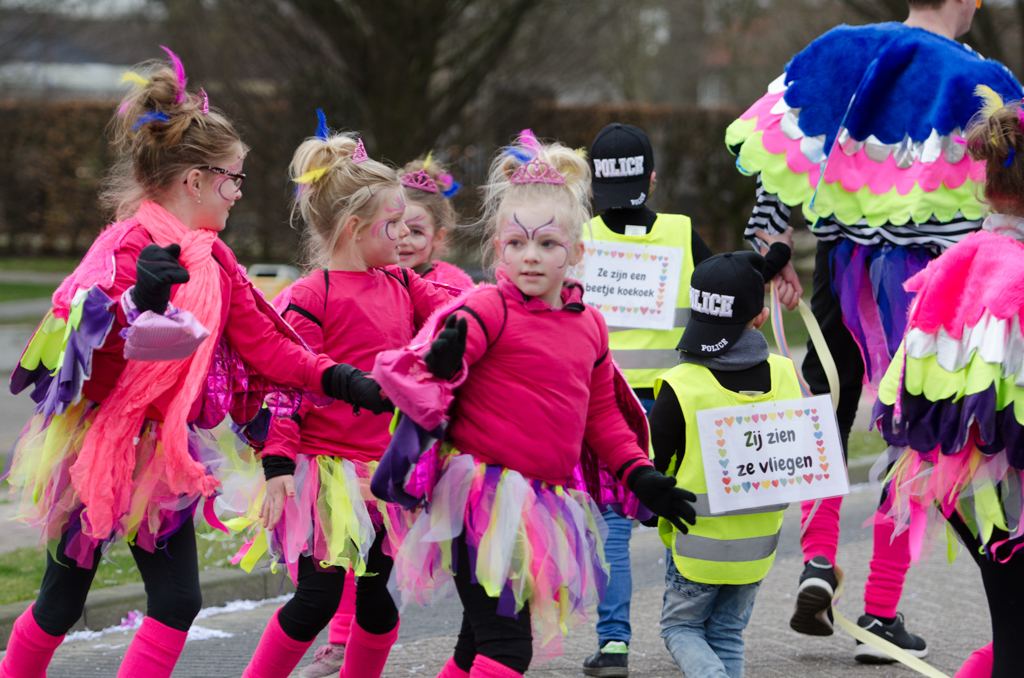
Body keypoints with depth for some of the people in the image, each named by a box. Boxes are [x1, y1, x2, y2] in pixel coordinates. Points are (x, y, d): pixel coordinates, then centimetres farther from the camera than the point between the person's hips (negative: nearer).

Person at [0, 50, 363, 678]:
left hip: (162, 455, 8)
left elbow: (259, 339, 13)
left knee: (179, 600, 0)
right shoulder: (128, 245, -19)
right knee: (61, 602, 5)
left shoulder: (211, 258, 7)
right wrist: (138, 301, -45)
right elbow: (92, 356, -28)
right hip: (102, 453, -7)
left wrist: (327, 374, 2)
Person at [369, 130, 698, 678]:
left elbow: (601, 415, 21)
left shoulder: (587, 325, 12)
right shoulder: (488, 310, -9)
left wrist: (639, 475, 14)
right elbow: (419, 365, -19)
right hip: (484, 497, -7)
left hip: (545, 501, 7)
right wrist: (445, 361, -41)